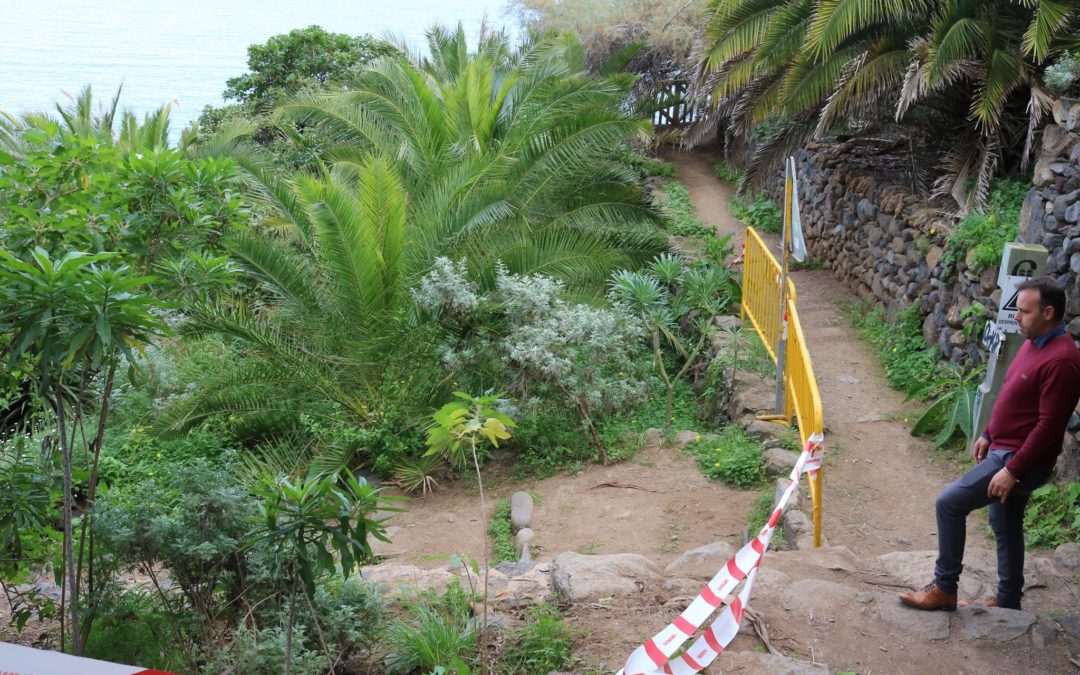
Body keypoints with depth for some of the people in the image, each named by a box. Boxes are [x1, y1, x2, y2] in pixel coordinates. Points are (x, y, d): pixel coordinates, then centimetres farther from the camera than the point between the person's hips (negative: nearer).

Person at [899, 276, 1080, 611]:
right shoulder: (1034, 343, 7)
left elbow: (1049, 427, -26)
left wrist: (1013, 470, -25)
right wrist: (988, 435, 21)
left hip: (1022, 460, -10)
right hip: (1005, 450, 10)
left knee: (949, 503, -11)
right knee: (1006, 527, 19)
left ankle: (944, 589, 2)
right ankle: (1007, 600, 33)